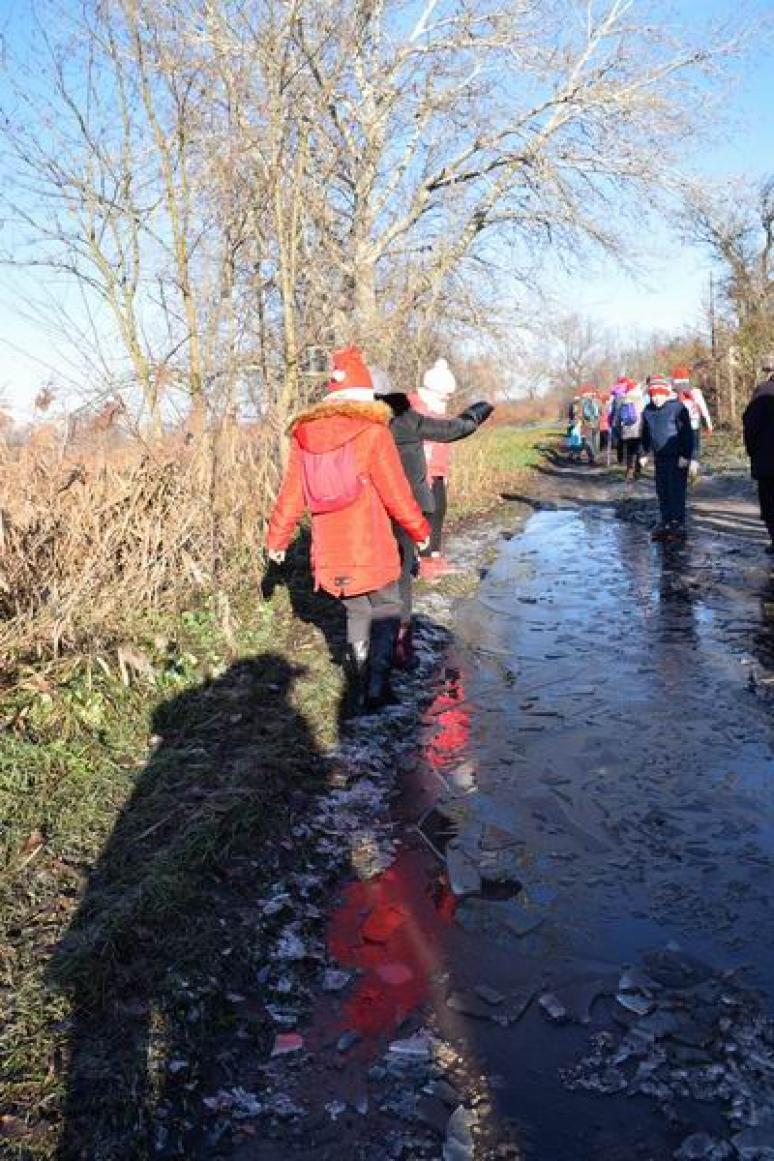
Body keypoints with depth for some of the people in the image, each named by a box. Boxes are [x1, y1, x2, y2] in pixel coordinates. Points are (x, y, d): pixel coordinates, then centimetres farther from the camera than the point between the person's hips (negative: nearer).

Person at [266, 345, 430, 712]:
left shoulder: (304, 434, 4)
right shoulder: (372, 431, -9)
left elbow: (291, 493, 7)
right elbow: (396, 493, -9)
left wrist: (277, 538, 18)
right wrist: (420, 530, 5)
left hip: (330, 552, 4)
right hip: (372, 550, -4)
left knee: (357, 613, 19)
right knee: (387, 610, 12)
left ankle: (358, 690, 18)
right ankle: (377, 686, 5)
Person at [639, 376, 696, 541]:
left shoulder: (678, 408, -11)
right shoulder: (648, 411, 8)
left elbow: (687, 433, -13)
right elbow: (646, 433, 21)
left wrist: (686, 455, -17)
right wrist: (644, 453, 19)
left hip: (677, 458, -7)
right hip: (660, 457, 7)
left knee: (676, 491, -8)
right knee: (662, 492, 10)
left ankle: (678, 525, -4)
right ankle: (666, 523, 19)